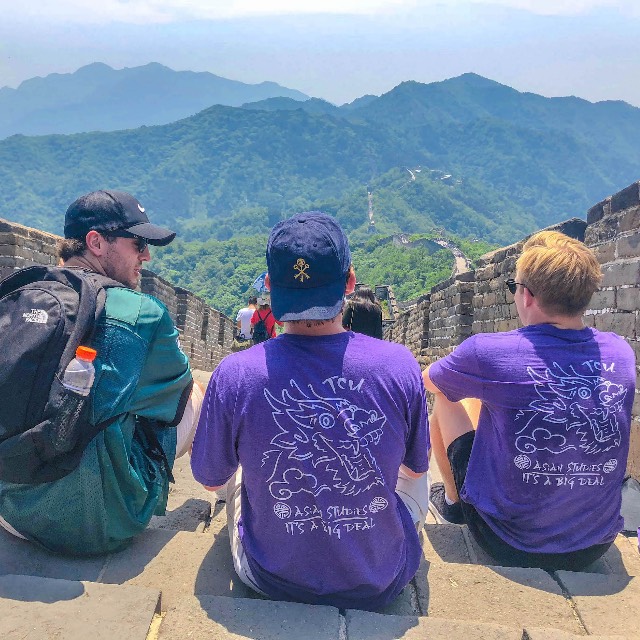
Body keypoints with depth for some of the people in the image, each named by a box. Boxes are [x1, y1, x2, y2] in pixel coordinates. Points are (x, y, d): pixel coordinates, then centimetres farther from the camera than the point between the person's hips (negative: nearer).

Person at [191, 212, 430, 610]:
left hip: (273, 580, 1)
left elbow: (210, 479, -5)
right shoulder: (400, 364, -23)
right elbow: (417, 468, -3)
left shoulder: (234, 375, -24)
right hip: (382, 584, 1)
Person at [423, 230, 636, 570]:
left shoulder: (488, 352, -22)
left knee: (446, 399, 11)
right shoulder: (622, 353, -8)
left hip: (511, 545, -4)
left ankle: (451, 500, 29)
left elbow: (426, 381, -2)